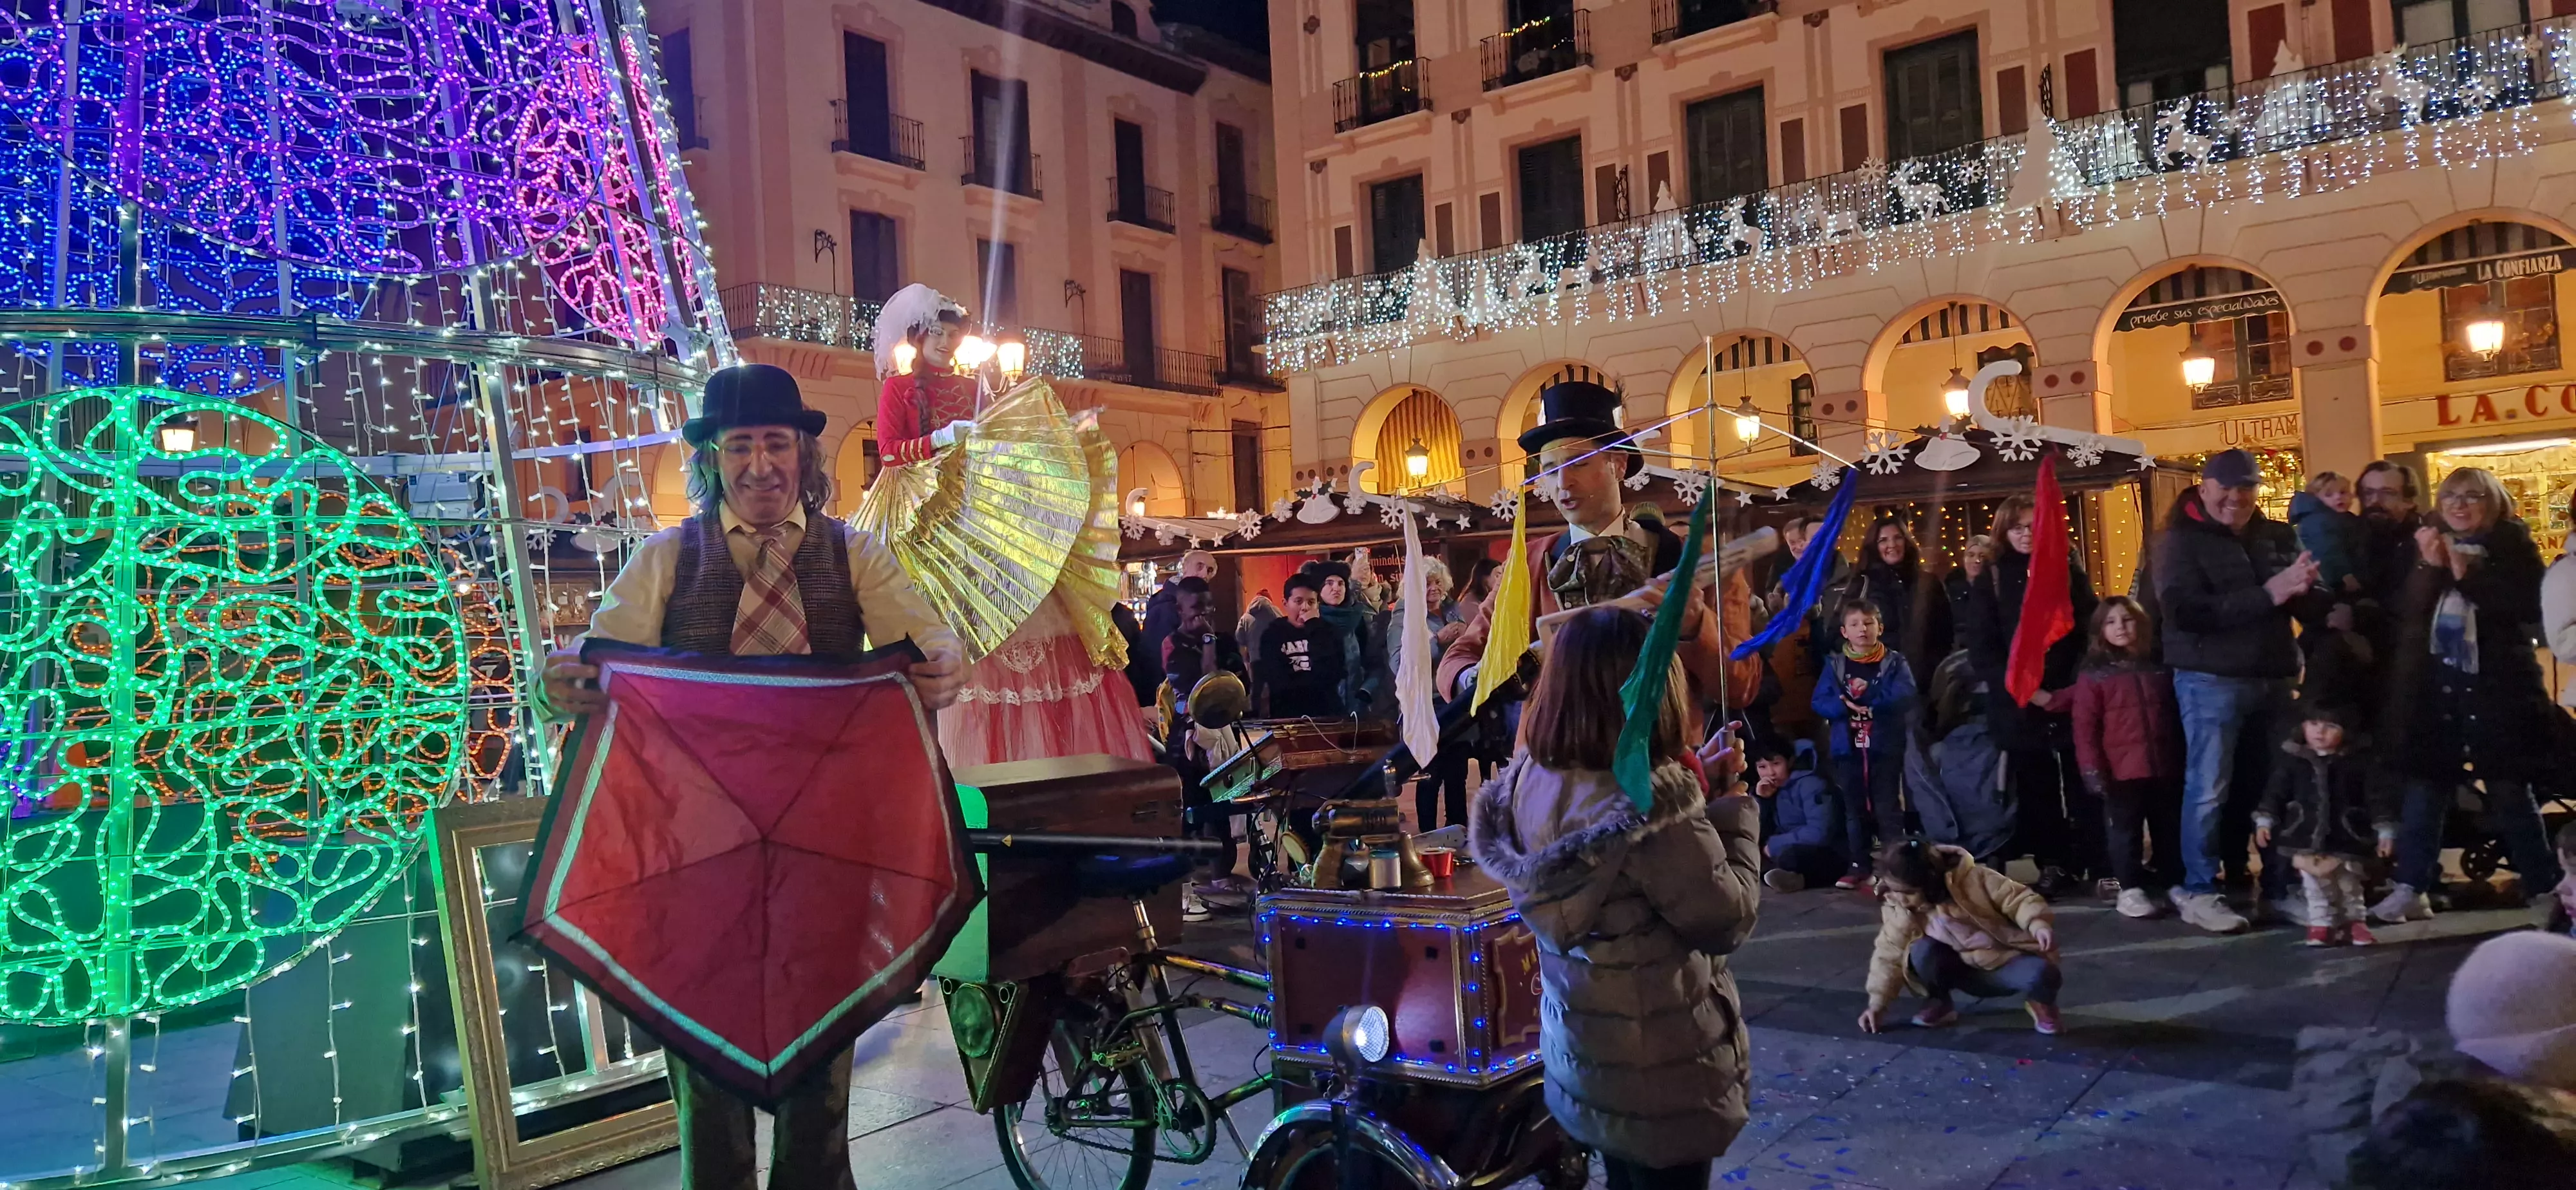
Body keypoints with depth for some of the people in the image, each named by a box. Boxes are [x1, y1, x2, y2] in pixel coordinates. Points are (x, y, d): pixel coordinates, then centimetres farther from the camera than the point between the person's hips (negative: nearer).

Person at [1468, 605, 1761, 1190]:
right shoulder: (1652, 802, -30)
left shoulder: (1531, 780, -6)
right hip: (1660, 1073, -7)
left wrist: (1695, 781, 2)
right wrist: (1734, 806, -7)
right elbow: (1727, 919, -18)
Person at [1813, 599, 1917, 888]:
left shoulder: (1894, 662, 0)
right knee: (1854, 810, 10)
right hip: (1848, 748, 3)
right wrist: (1846, 706, -22)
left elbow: (1905, 696, -16)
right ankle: (1858, 865, 18)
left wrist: (1867, 696, -24)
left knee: (1888, 808, 1)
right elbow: (1820, 702, -3)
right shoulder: (1835, 664, 5)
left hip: (1886, 747, -3)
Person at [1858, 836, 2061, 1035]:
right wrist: (1878, 1003, -11)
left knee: (2043, 974, -35)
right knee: (1923, 951, -28)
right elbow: (1889, 955, -6)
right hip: (1965, 970, 3)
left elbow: (2019, 899, -19)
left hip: (2006, 963, -2)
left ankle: (2039, 1002, 4)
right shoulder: (1898, 910, -12)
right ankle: (1940, 1004, 1)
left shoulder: (1972, 879, -22)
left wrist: (2038, 924, -39)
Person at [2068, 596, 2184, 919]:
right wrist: (2093, 770, -13)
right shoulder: (2094, 675, -3)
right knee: (2125, 832, 3)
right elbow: (2085, 728, -7)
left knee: (2170, 829, 13)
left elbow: (2176, 718, 14)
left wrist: (2182, 760, 10)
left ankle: (2175, 884, 25)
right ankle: (2129, 889, 11)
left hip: (2165, 769, 4)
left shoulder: (2160, 669, 9)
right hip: (2122, 772, -4)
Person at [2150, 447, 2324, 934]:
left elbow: (2310, 606, 10)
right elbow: (2184, 612, -18)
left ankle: (2280, 886, 23)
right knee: (2209, 789, -2)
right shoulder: (2180, 541, -4)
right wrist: (2266, 594, -22)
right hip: (2211, 682, -5)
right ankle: (2198, 891, 6)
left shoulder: (2278, 537, 11)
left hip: (2273, 679, 5)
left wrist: (2305, 589, -14)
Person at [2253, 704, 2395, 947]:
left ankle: (2353, 921, 29)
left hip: (2346, 839, -1)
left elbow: (2375, 797, -3)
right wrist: (2265, 821, -3)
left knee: (2350, 885, 13)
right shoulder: (2293, 760, -2)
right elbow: (2275, 792, 3)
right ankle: (2321, 924, 17)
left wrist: (2385, 831, -6)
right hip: (2307, 839, 1)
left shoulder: (2358, 762, -5)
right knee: (2316, 886, 7)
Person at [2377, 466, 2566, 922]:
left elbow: (2529, 607, -12)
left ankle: (2544, 889, 16)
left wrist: (2467, 574, -18)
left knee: (2510, 790, 4)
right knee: (2424, 786, 2)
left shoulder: (2514, 546, 2)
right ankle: (2410, 889, 5)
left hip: (2497, 685, -2)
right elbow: (2405, 611, -2)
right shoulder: (2422, 546, 8)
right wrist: (2431, 567, -15)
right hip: (2433, 685, 2)